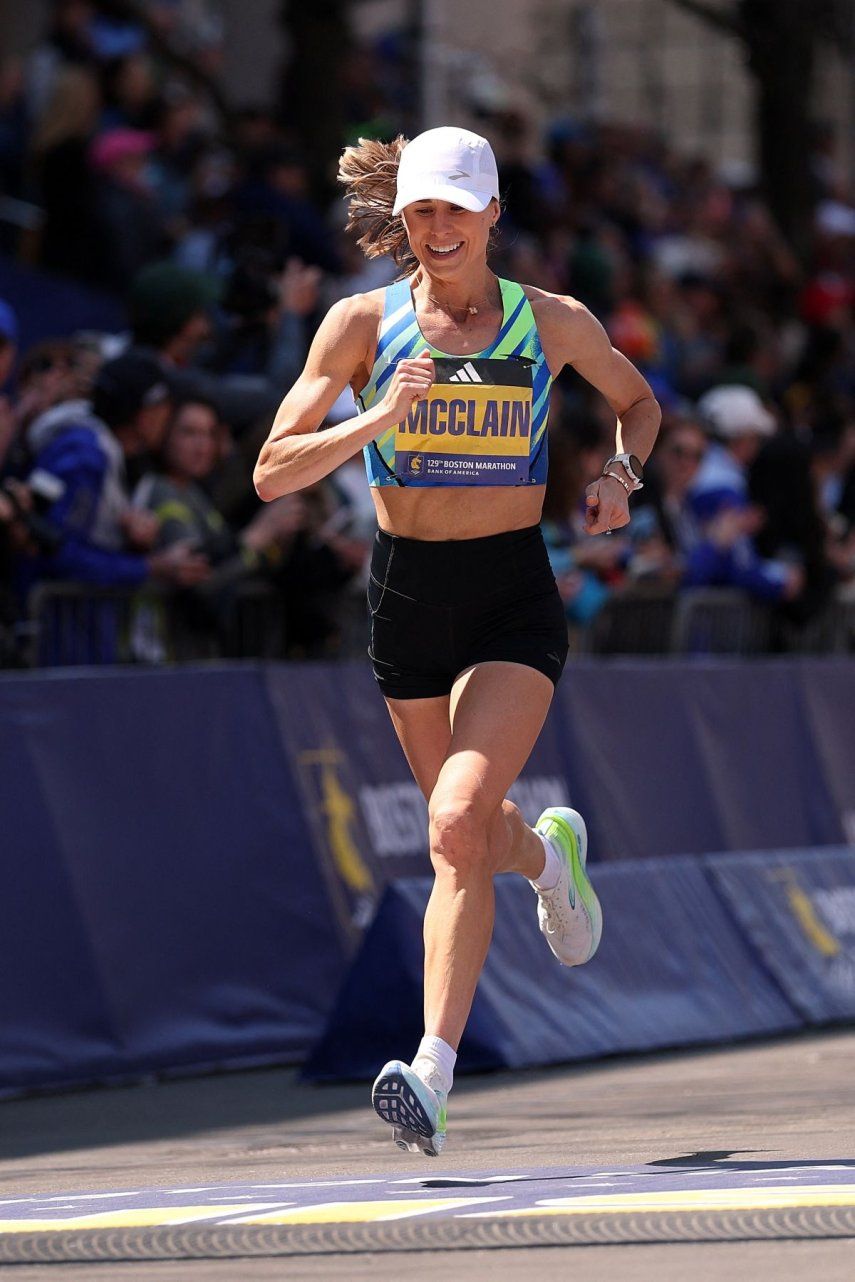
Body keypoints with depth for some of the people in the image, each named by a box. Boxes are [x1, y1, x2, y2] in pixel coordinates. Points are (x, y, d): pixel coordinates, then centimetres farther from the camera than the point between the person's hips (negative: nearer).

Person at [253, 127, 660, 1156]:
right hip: (406, 595, 2)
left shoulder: (555, 324, 0)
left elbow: (637, 400, 21)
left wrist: (622, 472, 0)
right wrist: (377, 419, -21)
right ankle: (549, 854, 55)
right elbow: (273, 473, -6)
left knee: (458, 823, -21)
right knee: (469, 829, 17)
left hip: (514, 600, -2)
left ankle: (432, 1076, -23)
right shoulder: (364, 323, -3)